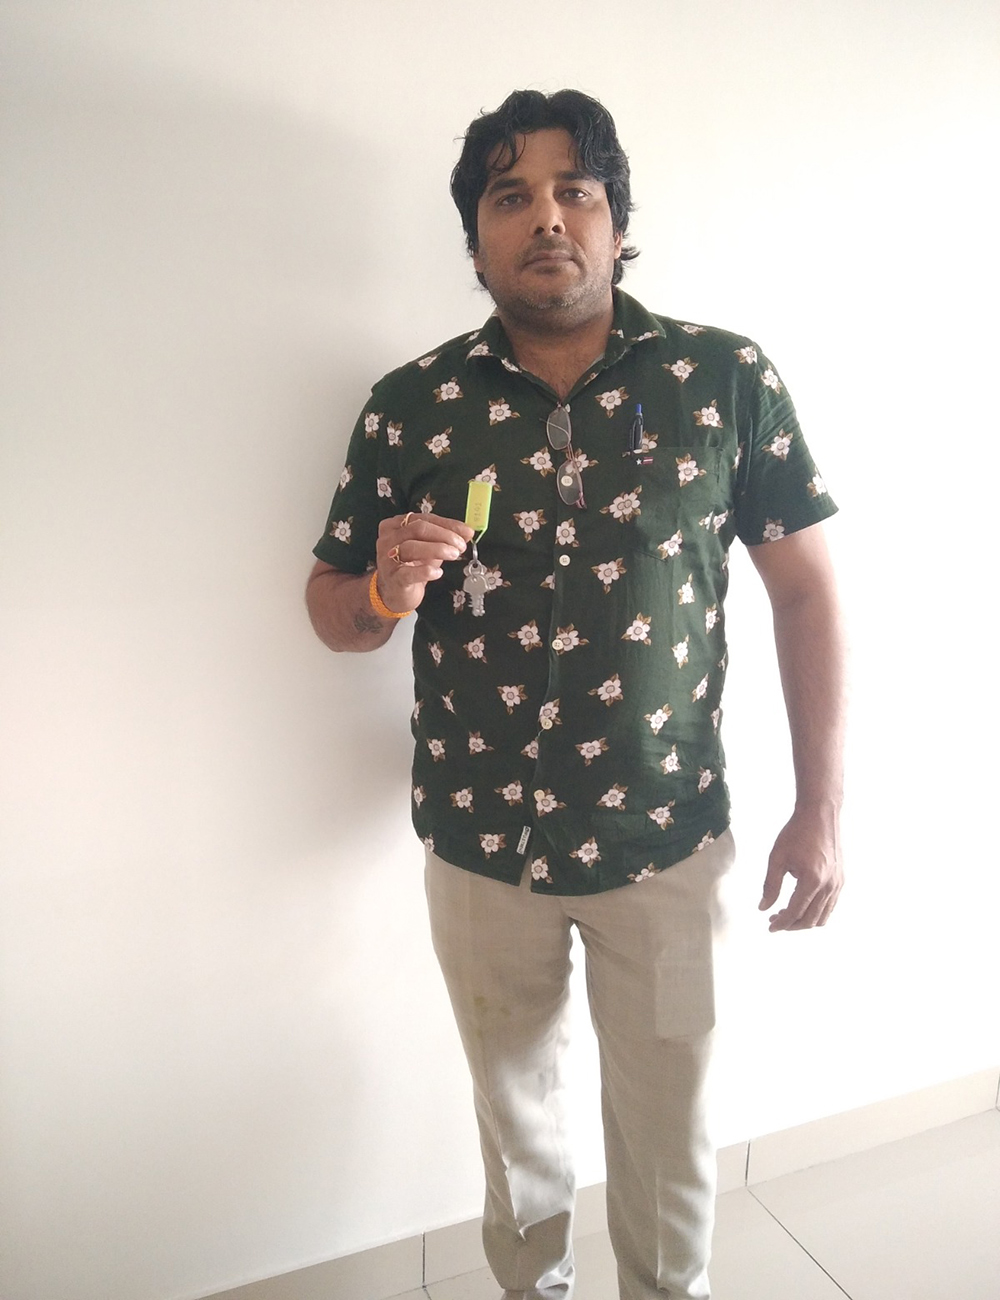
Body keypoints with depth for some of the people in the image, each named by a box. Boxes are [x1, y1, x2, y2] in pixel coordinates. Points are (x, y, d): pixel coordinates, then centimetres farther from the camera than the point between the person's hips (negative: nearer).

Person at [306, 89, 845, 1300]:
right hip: (479, 839, 2)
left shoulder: (727, 378, -6)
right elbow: (330, 608, 3)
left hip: (667, 838, -1)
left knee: (669, 1126, 18)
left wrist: (820, 806, -3)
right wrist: (385, 588, -21)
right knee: (514, 1105, 23)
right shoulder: (410, 406, -4)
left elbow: (803, 581, -2)